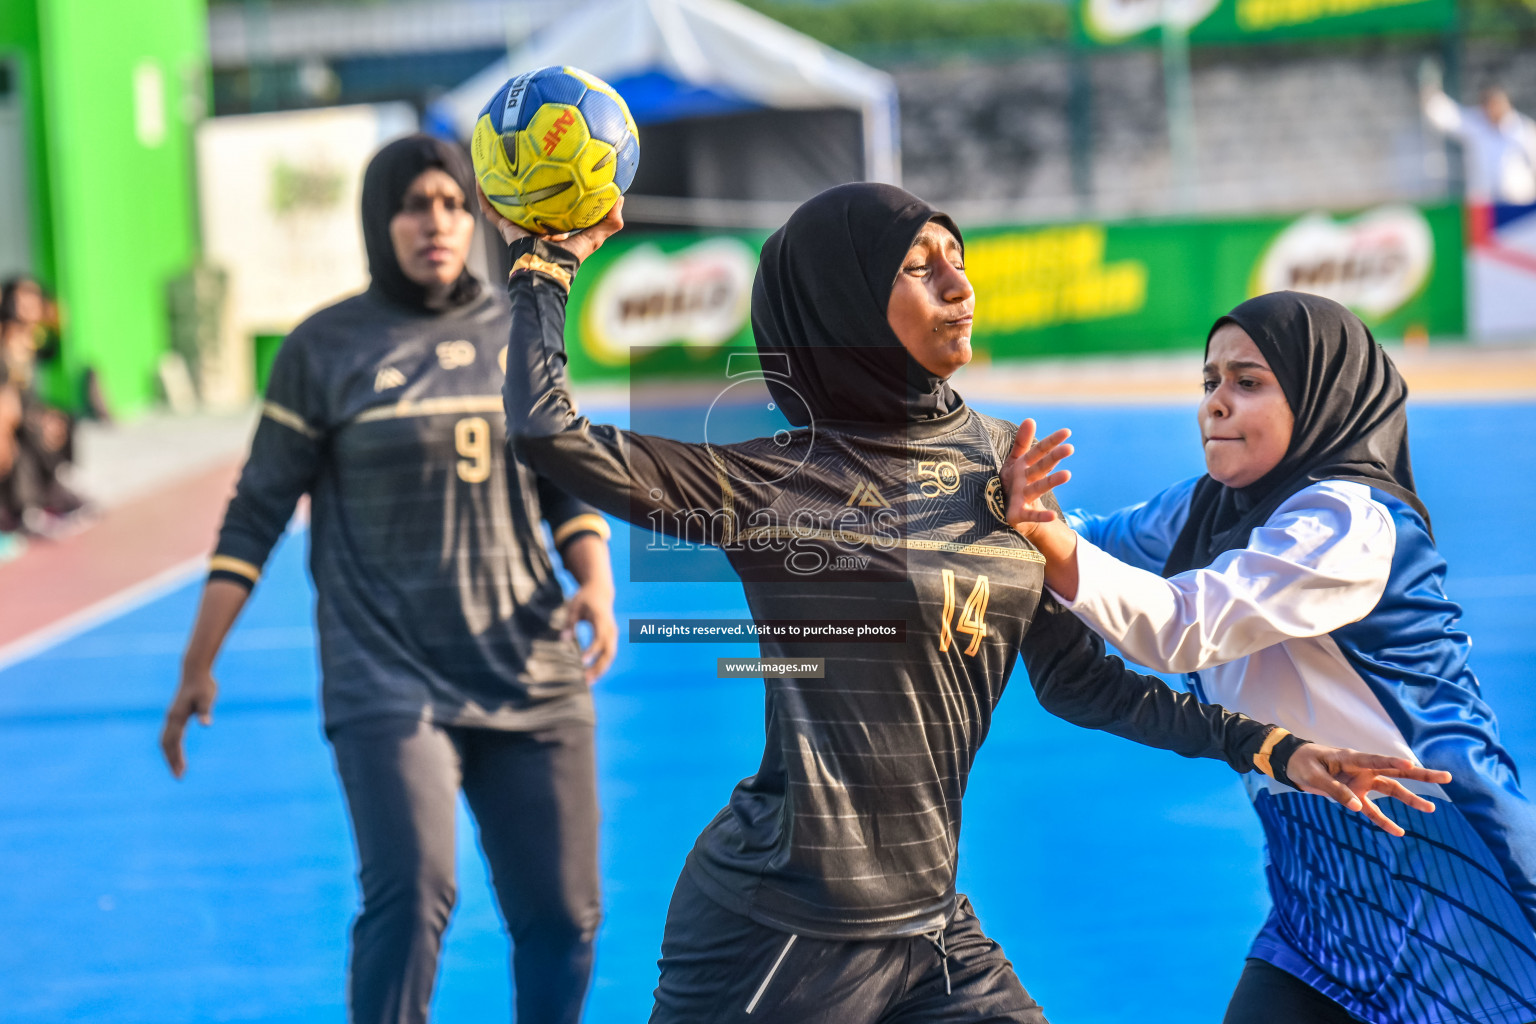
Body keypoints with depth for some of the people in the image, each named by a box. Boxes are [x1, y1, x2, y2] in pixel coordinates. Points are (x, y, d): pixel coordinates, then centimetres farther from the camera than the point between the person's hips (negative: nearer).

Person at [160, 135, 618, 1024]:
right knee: (411, 895, -21)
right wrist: (198, 666, -1)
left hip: (533, 677, 4)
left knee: (563, 915, 5)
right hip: (389, 678, -4)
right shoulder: (326, 348, 0)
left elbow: (570, 485, 16)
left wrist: (597, 585, -4)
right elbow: (258, 513, 3)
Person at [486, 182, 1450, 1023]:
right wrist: (549, 262, -9)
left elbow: (1071, 675, 11)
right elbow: (550, 435, -18)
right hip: (778, 929, -5)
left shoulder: (1002, 459, 7)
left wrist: (1269, 747, 8)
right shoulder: (775, 481, -10)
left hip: (933, 926, 5)